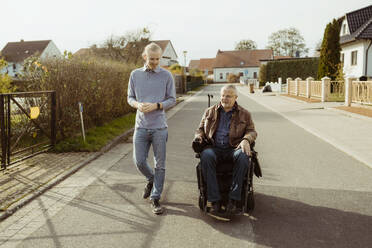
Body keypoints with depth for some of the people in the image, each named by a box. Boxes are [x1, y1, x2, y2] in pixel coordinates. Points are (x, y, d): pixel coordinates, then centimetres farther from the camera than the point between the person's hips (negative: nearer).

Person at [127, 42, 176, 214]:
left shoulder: (166, 76, 1)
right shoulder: (135, 75, 7)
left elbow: (172, 99, 3)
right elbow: (130, 97, 12)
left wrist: (156, 105, -15)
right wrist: (138, 105, -11)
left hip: (159, 127, -2)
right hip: (141, 126, 2)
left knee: (160, 164, 2)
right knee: (139, 161, 1)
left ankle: (155, 199, 16)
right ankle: (151, 179, 34)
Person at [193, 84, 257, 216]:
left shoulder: (244, 114, 13)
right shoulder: (210, 111, 17)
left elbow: (252, 131, 7)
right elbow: (201, 128, 20)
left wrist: (246, 140, -16)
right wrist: (199, 137, -3)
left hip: (233, 148, -1)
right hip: (213, 147, 1)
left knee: (243, 156, -36)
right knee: (206, 156, -35)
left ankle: (233, 199, -28)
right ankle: (214, 200, -32)